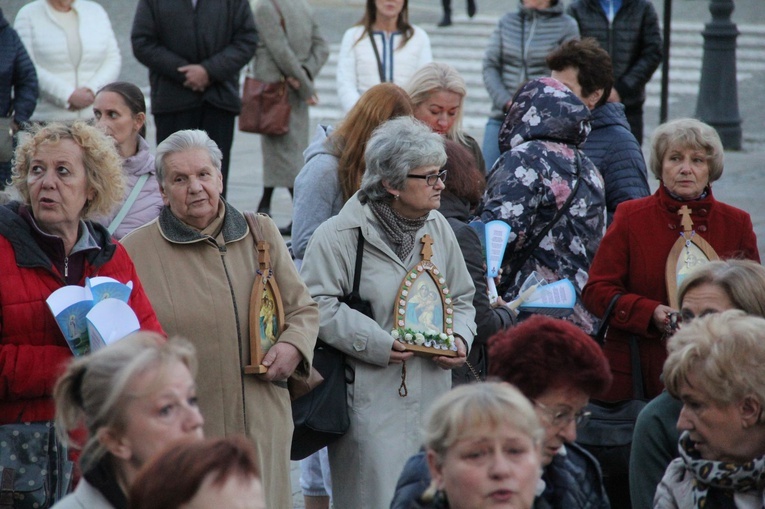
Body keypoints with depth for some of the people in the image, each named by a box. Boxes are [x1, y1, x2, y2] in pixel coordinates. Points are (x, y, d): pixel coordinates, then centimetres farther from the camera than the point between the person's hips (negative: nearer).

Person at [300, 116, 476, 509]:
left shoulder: (437, 229, 12)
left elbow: (461, 299, 23)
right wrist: (376, 343, -19)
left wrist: (459, 337, 2)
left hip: (431, 398, 6)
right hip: (371, 400, -6)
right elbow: (317, 305, -13)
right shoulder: (338, 236, -8)